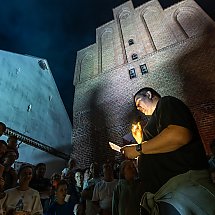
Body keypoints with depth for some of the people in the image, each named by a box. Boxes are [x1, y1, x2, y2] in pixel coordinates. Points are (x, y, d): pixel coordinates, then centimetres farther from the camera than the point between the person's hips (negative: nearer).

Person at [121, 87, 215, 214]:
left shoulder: (166, 103, 0)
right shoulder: (156, 121, 25)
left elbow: (179, 135, -23)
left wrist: (139, 149, -13)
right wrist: (140, 139, 23)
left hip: (183, 183, -9)